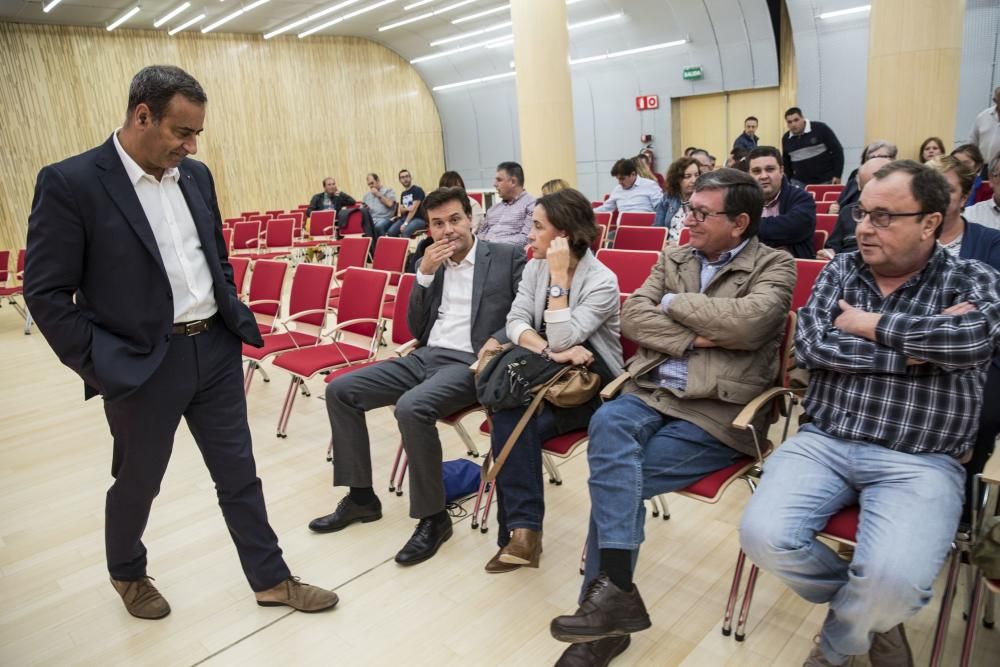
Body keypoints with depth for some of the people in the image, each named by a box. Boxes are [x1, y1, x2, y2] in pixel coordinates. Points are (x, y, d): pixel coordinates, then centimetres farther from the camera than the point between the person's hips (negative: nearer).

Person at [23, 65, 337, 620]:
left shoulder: (196, 176, 6)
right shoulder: (69, 183, -12)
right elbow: (46, 292, -11)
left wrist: (235, 320, 9)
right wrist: (100, 366, -13)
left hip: (216, 350, 5)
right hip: (141, 365, -4)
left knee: (238, 473, 13)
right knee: (137, 482, 17)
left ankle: (271, 579, 28)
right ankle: (126, 574, 46)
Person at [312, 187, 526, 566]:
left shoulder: (508, 257, 1)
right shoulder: (430, 263, 15)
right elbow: (417, 329, 10)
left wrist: (498, 340, -23)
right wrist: (425, 274, -1)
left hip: (470, 362, -7)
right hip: (424, 357, 7)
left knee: (411, 408, -34)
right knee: (340, 391, -3)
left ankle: (433, 516, -13)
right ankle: (361, 496, 9)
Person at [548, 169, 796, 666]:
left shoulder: (774, 266, 3)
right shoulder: (672, 259, 17)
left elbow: (746, 322, -18)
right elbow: (632, 317, 4)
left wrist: (674, 303, -5)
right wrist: (693, 339, -9)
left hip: (718, 411, -4)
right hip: (652, 392, 4)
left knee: (613, 474, -22)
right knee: (607, 424, -29)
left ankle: (608, 591, -4)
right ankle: (612, 593, -25)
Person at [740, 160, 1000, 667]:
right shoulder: (840, 270, 10)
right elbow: (809, 346, -6)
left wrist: (868, 324, -10)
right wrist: (911, 350, -9)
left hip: (920, 463, -2)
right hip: (822, 443, 3)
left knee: (893, 579, -27)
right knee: (762, 536, -20)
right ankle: (871, 615, 13)